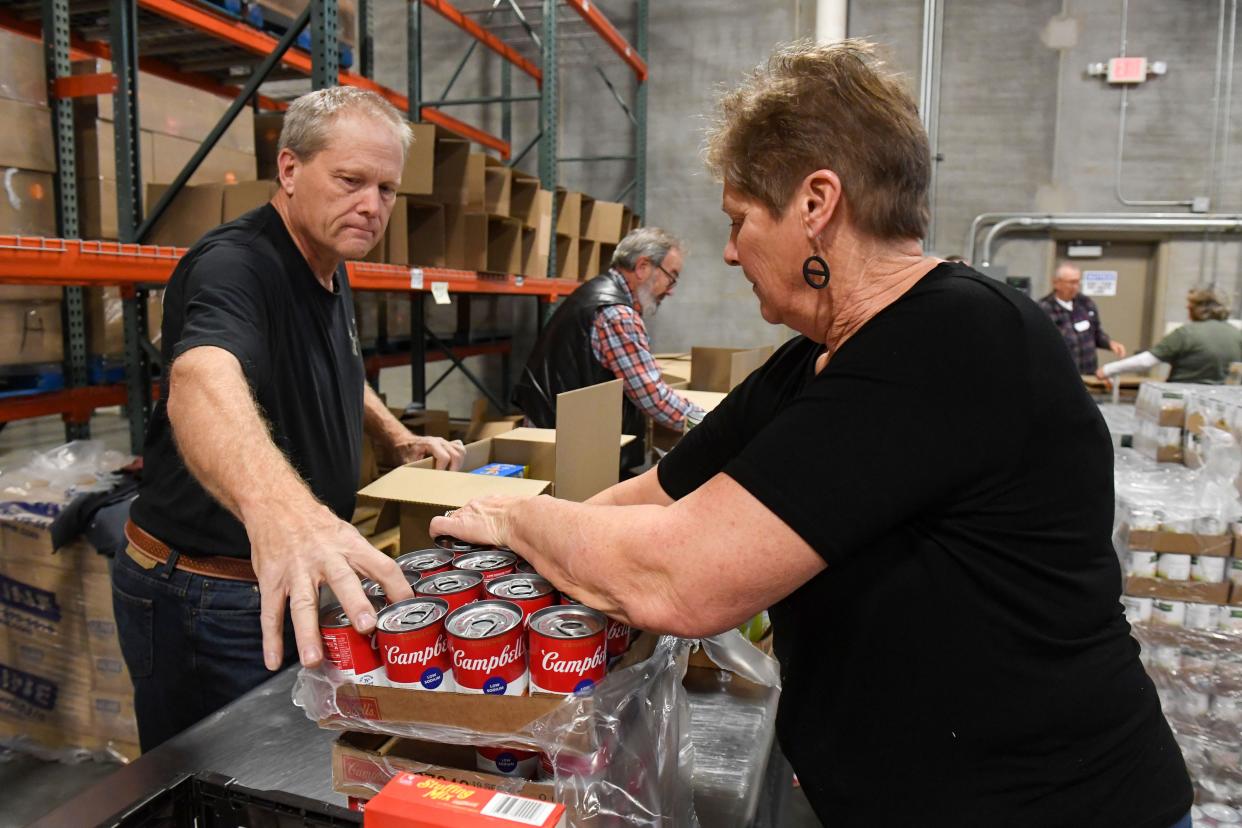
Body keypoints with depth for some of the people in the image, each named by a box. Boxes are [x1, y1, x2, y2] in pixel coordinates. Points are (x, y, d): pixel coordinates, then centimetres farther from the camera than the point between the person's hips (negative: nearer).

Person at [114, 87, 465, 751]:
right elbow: (199, 385, -46)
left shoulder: (330, 272, 6)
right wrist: (276, 507, -65)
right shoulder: (235, 265, -23)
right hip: (205, 597, -8)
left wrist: (398, 441, 9)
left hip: (297, 580, 9)